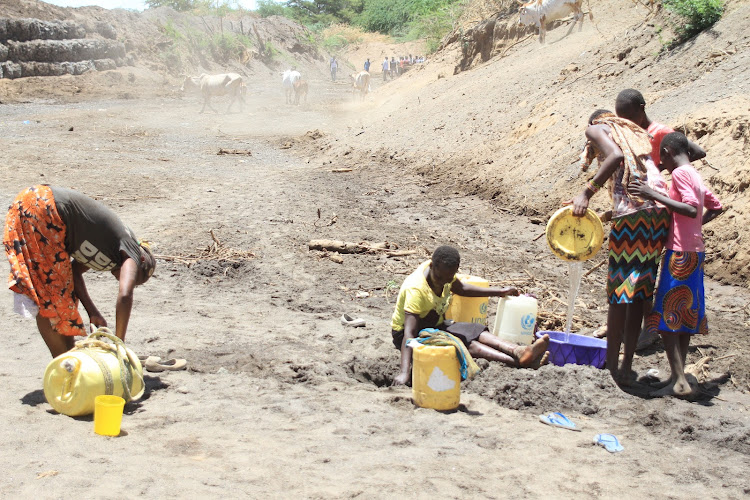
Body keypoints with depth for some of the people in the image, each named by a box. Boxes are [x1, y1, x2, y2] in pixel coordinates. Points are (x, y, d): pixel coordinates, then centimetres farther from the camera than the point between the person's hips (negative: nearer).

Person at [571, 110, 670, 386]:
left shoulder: (596, 128, 11)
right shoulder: (636, 133, 31)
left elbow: (616, 156, -11)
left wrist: (587, 192, -13)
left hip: (632, 212, -6)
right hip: (661, 210, 7)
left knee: (619, 292, -1)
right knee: (638, 291, 11)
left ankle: (611, 366, 2)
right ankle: (627, 367, 14)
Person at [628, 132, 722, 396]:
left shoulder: (680, 173, -12)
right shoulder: (695, 176, 16)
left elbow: (691, 209, -25)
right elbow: (716, 206, 28)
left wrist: (654, 195, -26)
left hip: (680, 253, -9)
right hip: (695, 252, 9)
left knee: (665, 317, -8)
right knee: (684, 315, 11)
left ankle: (679, 381, -13)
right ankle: (678, 377, 15)